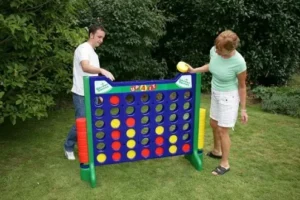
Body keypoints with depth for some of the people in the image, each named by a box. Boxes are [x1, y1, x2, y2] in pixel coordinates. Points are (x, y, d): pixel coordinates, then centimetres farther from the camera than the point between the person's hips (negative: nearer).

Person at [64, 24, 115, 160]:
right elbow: (85, 68, -30)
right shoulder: (83, 48, -12)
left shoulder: (93, 52, 16)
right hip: (81, 94, -8)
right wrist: (102, 70, -45)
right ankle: (68, 147, 16)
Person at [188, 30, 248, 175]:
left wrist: (243, 109, -9)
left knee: (222, 130, 2)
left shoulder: (238, 62, -29)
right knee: (214, 124, 21)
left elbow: (242, 86, -16)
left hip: (228, 97, -7)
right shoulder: (214, 51, -14)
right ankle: (217, 151, 46)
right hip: (215, 93, 7)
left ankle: (225, 164, 22)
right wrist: (194, 70, -2)